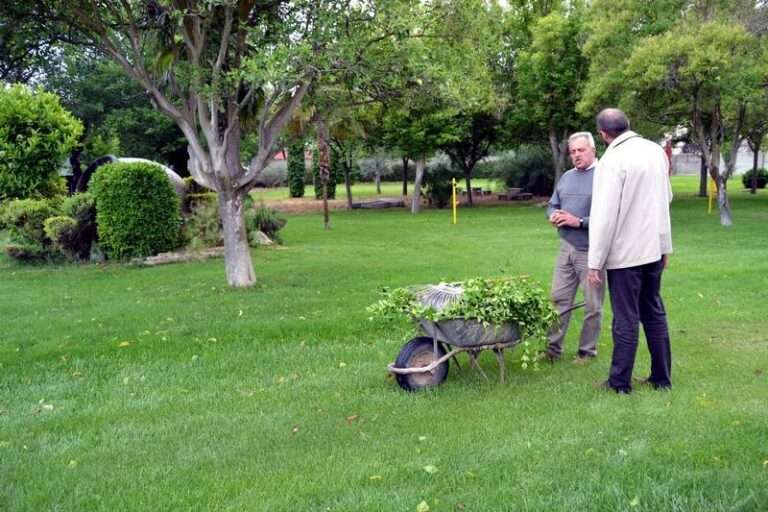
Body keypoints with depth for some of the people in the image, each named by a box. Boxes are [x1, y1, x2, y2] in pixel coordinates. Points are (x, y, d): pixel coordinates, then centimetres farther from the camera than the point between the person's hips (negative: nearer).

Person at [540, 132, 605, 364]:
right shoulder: (566, 177, 12)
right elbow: (552, 205, 20)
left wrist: (579, 222, -21)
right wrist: (554, 216, -3)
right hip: (566, 248, 7)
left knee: (592, 305, 6)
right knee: (559, 299, 9)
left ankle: (587, 351, 18)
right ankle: (554, 347, 18)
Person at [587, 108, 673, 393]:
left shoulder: (613, 160, -18)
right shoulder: (656, 151, 4)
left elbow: (603, 216, -19)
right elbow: (667, 197, 14)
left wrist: (595, 262, -13)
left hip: (624, 253, -7)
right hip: (654, 249, 7)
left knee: (626, 319, 1)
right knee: (655, 314, 15)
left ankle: (620, 382, 12)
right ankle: (662, 378, 23)